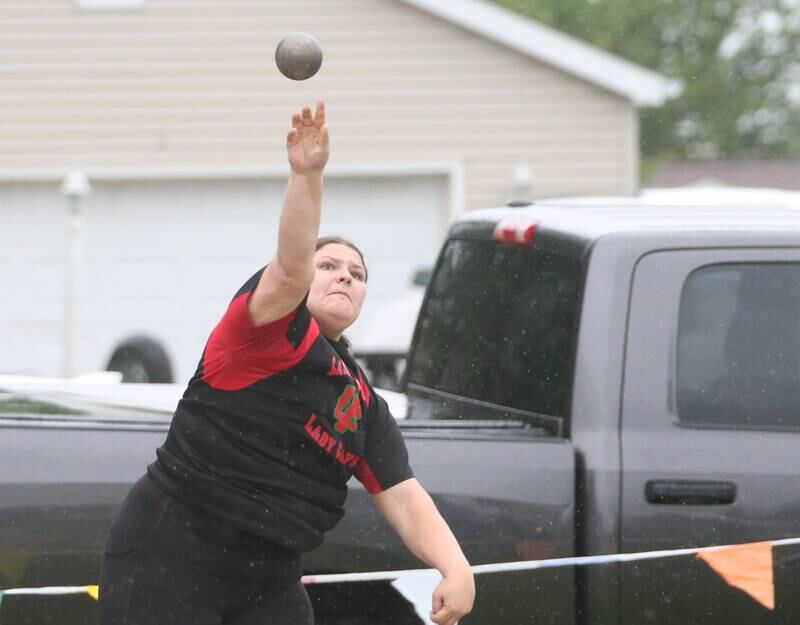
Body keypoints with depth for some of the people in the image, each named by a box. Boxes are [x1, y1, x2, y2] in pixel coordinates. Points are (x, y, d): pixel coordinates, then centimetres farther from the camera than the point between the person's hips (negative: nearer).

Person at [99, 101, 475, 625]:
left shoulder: (366, 406, 12)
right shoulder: (275, 331, -6)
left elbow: (404, 498, 4)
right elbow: (289, 267, -27)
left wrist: (456, 568, -14)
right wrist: (307, 175, -44)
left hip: (267, 582, 7)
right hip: (167, 558, -7)